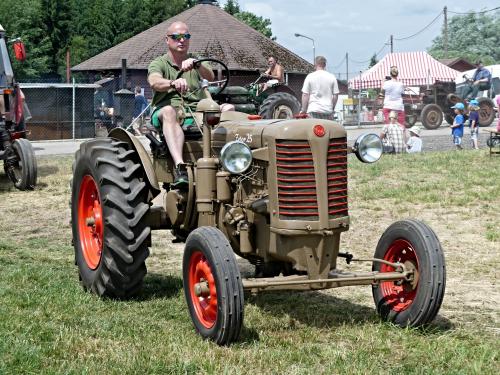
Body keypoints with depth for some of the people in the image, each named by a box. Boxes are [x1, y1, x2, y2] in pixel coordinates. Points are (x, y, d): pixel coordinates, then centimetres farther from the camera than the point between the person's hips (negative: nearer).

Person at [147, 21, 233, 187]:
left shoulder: (194, 61, 21)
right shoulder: (158, 63, 10)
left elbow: (210, 77, -3)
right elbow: (155, 82, -15)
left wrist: (196, 65, -26)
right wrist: (174, 83, -38)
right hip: (165, 110, -3)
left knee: (228, 108, -20)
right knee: (169, 111, -39)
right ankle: (179, 167, -53)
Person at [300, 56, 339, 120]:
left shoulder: (310, 76, 0)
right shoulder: (332, 77, 5)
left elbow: (305, 95, -1)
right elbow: (335, 95, 6)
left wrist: (303, 110, 4)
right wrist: (332, 108, 16)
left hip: (313, 110, -2)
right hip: (328, 110, 2)